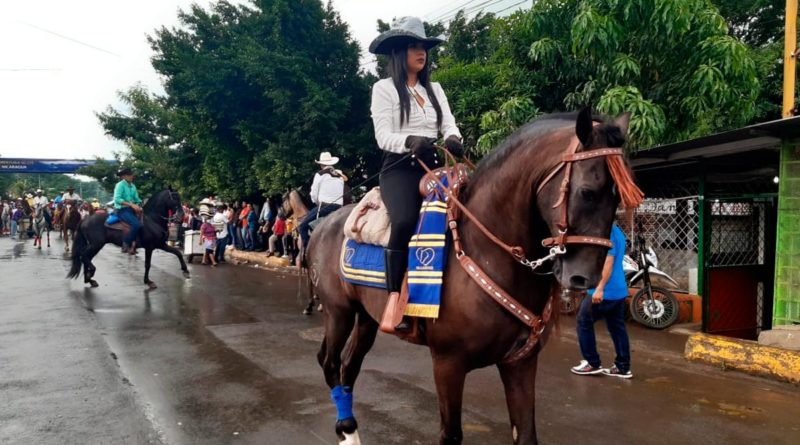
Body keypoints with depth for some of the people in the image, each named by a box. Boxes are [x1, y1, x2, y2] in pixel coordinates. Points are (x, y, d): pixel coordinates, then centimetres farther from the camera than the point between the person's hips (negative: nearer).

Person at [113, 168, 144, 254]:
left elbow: (137, 199, 15)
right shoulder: (120, 185, -8)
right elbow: (117, 199, -19)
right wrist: (131, 204, -25)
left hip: (131, 210, 8)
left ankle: (133, 244, 1)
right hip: (122, 210, -8)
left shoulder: (133, 186, 13)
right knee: (137, 224, -29)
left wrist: (139, 206, -5)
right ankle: (126, 245, -17)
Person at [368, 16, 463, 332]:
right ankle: (394, 298, -29)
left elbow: (449, 125, 9)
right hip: (399, 169, -5)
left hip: (432, 167, 6)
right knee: (406, 221, -34)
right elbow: (383, 137, -6)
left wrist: (453, 139, -17)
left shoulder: (435, 90, 19)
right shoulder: (384, 88, 3)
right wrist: (410, 141, -28)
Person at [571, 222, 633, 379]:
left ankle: (592, 363, 9)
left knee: (584, 322, 5)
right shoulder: (617, 232, 13)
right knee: (617, 327, 12)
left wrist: (599, 288, -24)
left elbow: (608, 262, -23)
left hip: (605, 291, -9)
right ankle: (623, 367, 15)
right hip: (619, 290, 9)